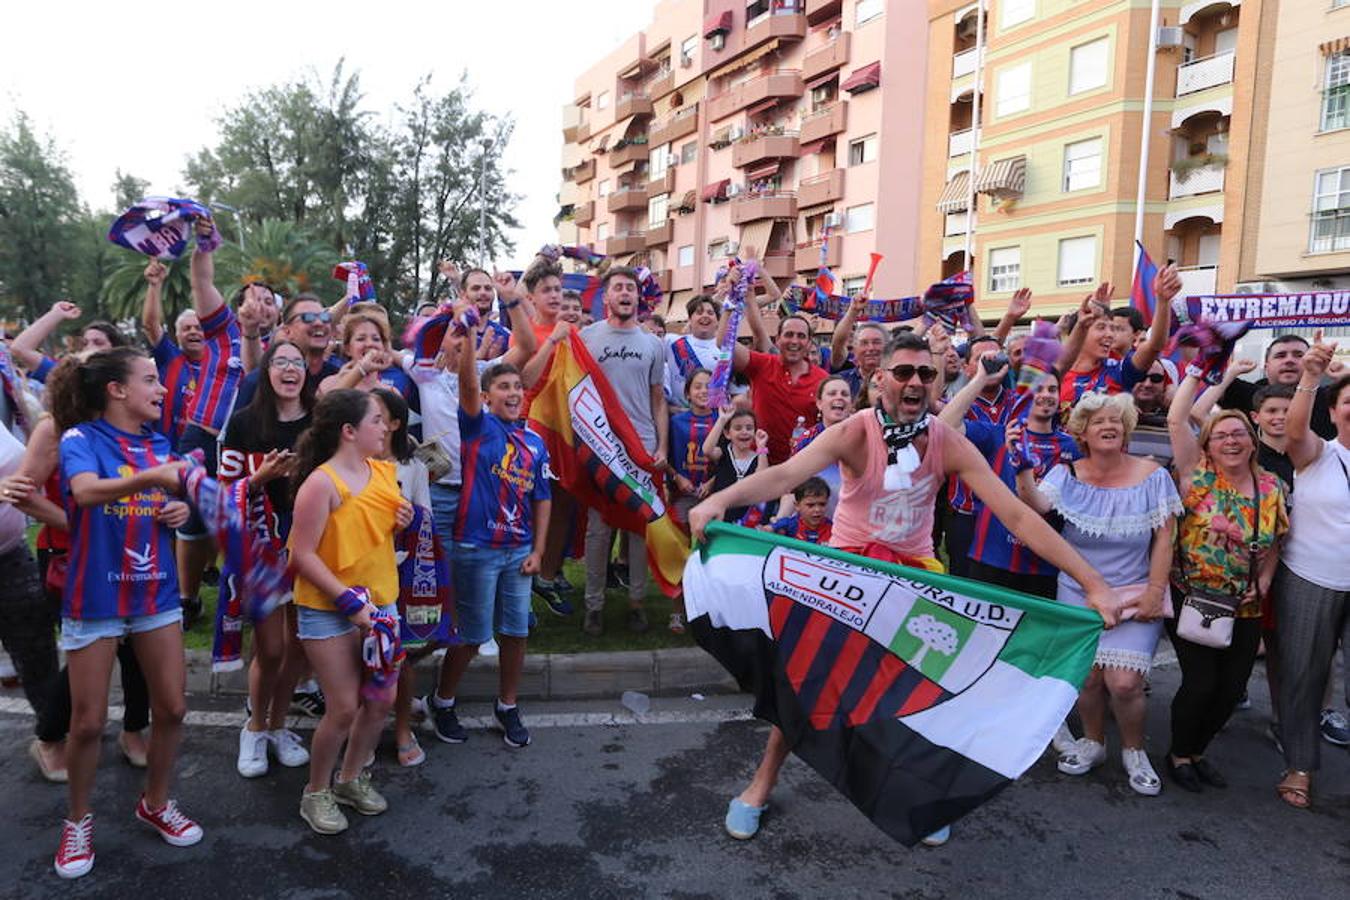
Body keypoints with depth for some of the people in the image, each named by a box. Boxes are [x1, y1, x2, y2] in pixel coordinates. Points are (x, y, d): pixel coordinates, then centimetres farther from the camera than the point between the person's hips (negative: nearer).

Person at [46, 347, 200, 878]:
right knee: (88, 721, 5)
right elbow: (87, 492, -32)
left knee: (172, 707, 7)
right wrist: (151, 478, -48)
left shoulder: (159, 444, 6)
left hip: (155, 592, 5)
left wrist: (181, 509, -5)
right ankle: (78, 820, 28)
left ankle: (156, 803, 29)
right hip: (95, 595, -5)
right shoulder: (80, 438, -11)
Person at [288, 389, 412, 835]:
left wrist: (403, 521, -4)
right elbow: (303, 555, -19)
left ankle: (351, 777, 34)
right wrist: (350, 602, -22)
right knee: (344, 708, -1)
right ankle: (316, 792, 23)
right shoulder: (322, 483, -18)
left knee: (382, 700, 11)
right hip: (330, 610, -7)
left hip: (380, 601, 7)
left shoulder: (384, 472, 3)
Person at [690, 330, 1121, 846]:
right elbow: (784, 475, -39)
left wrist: (1092, 582, -26)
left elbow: (1017, 516, -19)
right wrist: (719, 500, -59)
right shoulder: (855, 432, -23)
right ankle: (763, 783, 21)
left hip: (915, 570, 2)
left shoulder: (949, 444, -17)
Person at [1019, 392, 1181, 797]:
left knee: (1124, 682, -10)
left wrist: (1154, 591, -8)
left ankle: (1134, 751, 19)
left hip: (1135, 595, -1)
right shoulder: (1067, 475, -3)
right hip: (1079, 593, 1)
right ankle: (1093, 742, 28)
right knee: (1088, 675, -2)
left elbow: (1163, 540, -3)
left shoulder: (1152, 476, -4)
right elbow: (1035, 505, -21)